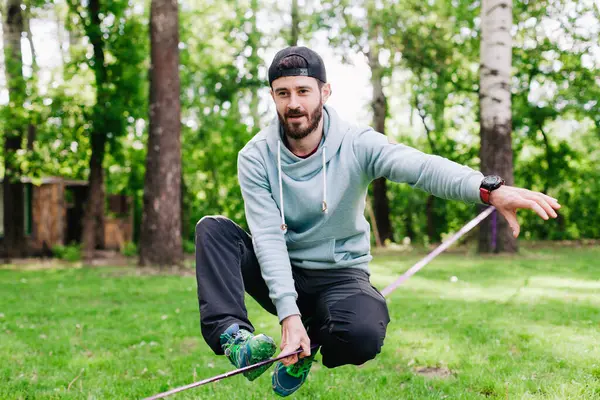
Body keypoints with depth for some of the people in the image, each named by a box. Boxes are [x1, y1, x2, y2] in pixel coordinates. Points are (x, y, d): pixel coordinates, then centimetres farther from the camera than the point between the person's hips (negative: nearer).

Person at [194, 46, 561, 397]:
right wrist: (288, 313, -33)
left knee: (363, 334, -33)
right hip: (280, 273, 1)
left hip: (339, 275, -1)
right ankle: (232, 334, -33)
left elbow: (420, 166, -34)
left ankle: (307, 348, 2)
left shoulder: (356, 144, -15)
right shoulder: (256, 157, -12)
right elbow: (268, 238, -20)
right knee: (213, 228, -19)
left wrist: (490, 189, -53)